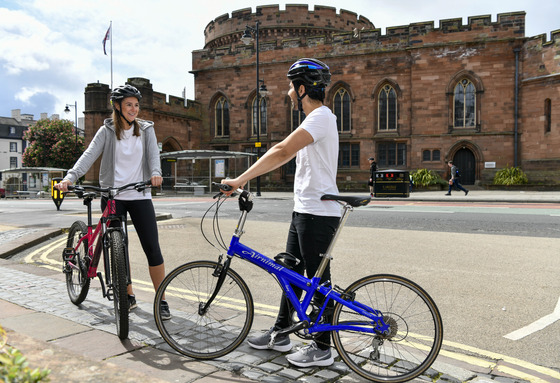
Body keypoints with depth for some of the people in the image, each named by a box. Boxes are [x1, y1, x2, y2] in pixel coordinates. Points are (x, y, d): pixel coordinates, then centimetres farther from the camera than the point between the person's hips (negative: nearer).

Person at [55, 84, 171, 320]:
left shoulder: (145, 129, 7)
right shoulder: (107, 131, 3)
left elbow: (153, 153, -7)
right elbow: (89, 155, -8)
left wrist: (155, 173, -28)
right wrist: (70, 177, -24)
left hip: (140, 196, 0)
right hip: (112, 196, 0)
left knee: (152, 248, -5)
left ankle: (162, 301, 5)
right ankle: (129, 297, 22)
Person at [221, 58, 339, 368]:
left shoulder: (321, 116, -16)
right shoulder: (315, 118, 18)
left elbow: (282, 151, -26)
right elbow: (285, 154, 19)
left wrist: (240, 179, -25)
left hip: (318, 214, -10)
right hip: (303, 211, 10)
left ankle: (322, 349, 15)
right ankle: (280, 334, 30)